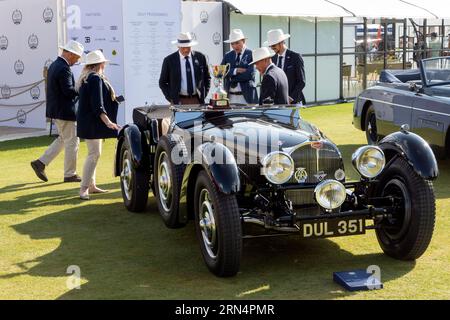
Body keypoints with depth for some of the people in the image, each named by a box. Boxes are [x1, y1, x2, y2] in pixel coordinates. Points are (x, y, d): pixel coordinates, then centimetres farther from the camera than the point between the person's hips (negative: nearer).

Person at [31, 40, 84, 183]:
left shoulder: (54, 65, 12)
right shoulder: (64, 69, -19)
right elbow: (68, 90, -26)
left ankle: (41, 163, 16)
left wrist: (79, 90, 10)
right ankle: (70, 174, 10)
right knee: (72, 141, 1)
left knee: (63, 139, 21)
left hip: (56, 110, 10)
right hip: (64, 111, -10)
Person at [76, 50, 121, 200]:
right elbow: (97, 104, -25)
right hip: (91, 122, -11)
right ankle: (84, 189, -12)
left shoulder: (87, 78, 15)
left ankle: (91, 185, 22)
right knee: (94, 154, -11)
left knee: (93, 154, 16)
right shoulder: (96, 78, -17)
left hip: (90, 122, 11)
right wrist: (107, 121, -30)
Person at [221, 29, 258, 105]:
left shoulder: (251, 54, -2)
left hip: (246, 96, -3)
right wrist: (235, 70, -13)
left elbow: (250, 74, -13)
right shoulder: (228, 56, 13)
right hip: (230, 96, 4)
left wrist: (231, 77, -8)